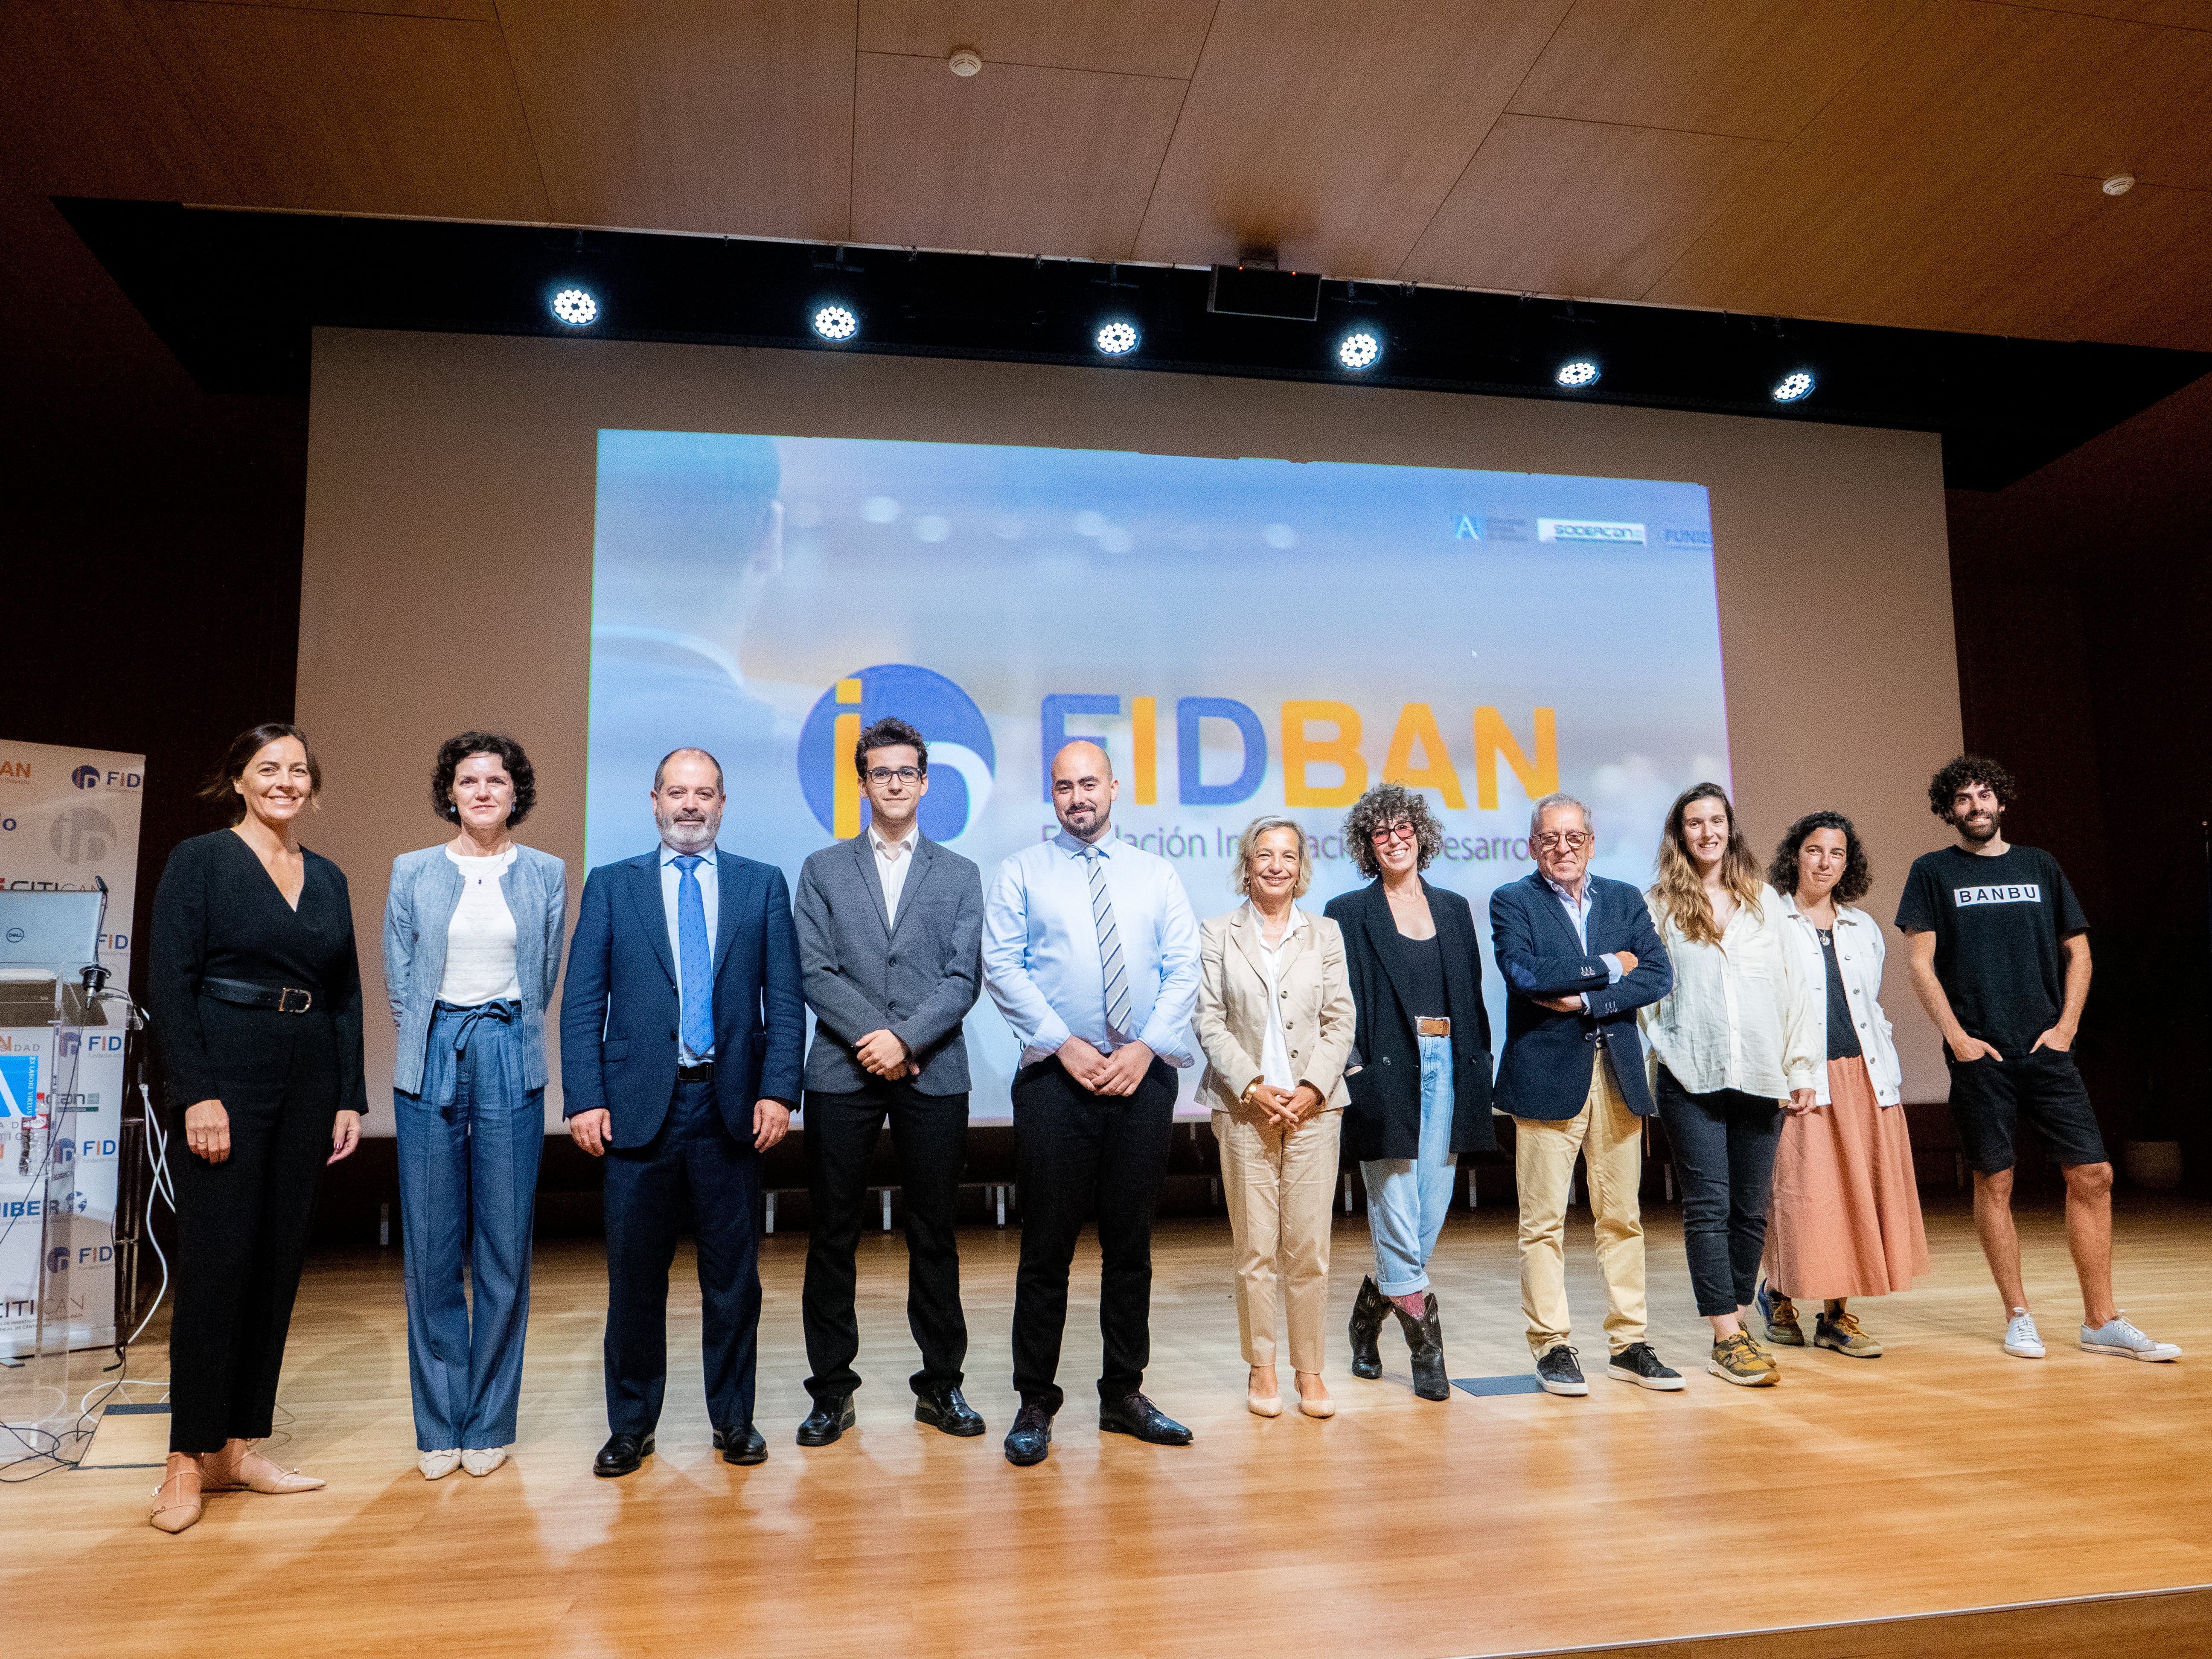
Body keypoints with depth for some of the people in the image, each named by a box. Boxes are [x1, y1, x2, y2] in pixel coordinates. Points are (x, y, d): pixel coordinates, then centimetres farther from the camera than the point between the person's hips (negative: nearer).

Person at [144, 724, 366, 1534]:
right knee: (217, 1263, -5)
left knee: (279, 1263, 7)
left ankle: (238, 1447, 17)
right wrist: (197, 1095, -15)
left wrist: (350, 1097, 8)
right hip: (227, 1078, -5)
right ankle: (189, 1458, 8)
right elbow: (170, 982, -8)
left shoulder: (328, 878, 13)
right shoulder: (200, 860, -2)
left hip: (307, 1085, 5)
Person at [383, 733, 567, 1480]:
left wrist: (502, 1041, 10)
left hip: (509, 1064, 0)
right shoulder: (413, 872, 7)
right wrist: (439, 1045, 7)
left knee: (506, 1250, 2)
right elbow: (399, 982, 10)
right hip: (431, 1065, 0)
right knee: (431, 1251, 4)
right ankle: (438, 1426, 17)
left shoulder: (547, 874, 6)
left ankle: (490, 1424, 15)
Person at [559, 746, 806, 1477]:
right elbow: (582, 1004, 3)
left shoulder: (763, 886, 8)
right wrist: (585, 1099, -6)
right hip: (639, 1106, 0)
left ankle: (733, 1418, 24)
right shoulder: (610, 886, 8)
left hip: (732, 1108, 0)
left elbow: (784, 1001, 3)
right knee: (634, 1276, 8)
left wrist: (778, 1090, -7)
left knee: (734, 1274, 9)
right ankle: (631, 1424, 24)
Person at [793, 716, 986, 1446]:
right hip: (842, 1073, 0)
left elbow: (963, 978, 1)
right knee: (833, 1236, 4)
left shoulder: (960, 875, 11)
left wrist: (905, 1038, -13)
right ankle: (832, 1390, 16)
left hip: (934, 1076, 0)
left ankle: (942, 1385, 19)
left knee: (935, 1234, 7)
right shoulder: (824, 870, 10)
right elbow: (816, 973, 0)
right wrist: (872, 1037, -11)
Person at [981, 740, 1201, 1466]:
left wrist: (1147, 1046, -9)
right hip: (1055, 1078, -2)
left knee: (1132, 1242, 10)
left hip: (1143, 1076, 2)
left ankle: (1124, 1394, 22)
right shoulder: (1022, 872, 6)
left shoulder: (1157, 875, 12)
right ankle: (1035, 1404, 12)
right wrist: (1064, 1044, -12)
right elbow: (1000, 964, -3)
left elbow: (1184, 967, 5)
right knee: (1047, 1245, 1)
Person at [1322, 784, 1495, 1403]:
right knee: (1396, 1207, -3)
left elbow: (1472, 997, 15)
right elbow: (1340, 1008, -4)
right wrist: (1352, 1082, -13)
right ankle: (1425, 1350, 7)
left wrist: (1477, 1072, 8)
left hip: (1447, 1068, 5)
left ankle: (1371, 1312, 27)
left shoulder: (1453, 909, 14)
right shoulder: (1348, 914, 1)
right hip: (1387, 1071, -5)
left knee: (1433, 1206, 7)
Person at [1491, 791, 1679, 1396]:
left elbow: (1659, 976, 0)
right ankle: (1552, 1347, 10)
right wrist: (1609, 967, -8)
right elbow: (1525, 976, -16)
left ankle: (1629, 1345, 19)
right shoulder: (1512, 902, 1)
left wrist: (1585, 999, -13)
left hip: (1618, 1074, 4)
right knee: (1543, 1222, 0)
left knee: (1622, 1216, 9)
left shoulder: (1625, 899, 12)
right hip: (1547, 1075, -4)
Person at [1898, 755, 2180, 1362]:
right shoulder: (1933, 872, 4)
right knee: (1994, 1183, 1)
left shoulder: (2039, 866, 13)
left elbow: (2078, 951, 15)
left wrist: (2066, 1026, 2)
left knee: (2092, 1174, -2)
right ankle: (2019, 1317, 12)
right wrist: (1957, 1036, -9)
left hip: (2047, 1050, 3)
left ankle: (2101, 1322, 7)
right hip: (1980, 1056, -3)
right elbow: (1921, 965, -1)